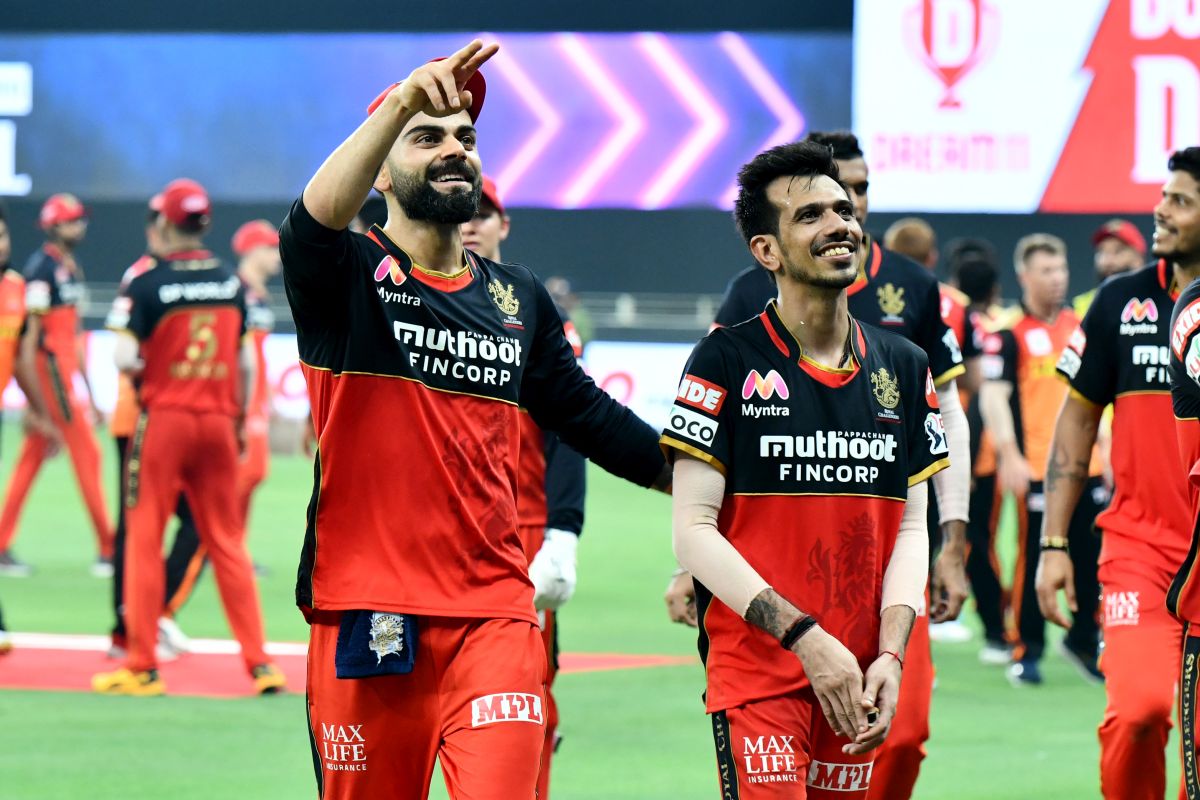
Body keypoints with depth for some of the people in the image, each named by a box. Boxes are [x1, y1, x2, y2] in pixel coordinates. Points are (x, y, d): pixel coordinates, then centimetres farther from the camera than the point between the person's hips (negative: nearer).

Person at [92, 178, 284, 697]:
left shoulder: (148, 284, -9)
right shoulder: (232, 283, 6)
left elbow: (125, 358, -17)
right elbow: (245, 363, 10)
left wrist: (134, 364, 5)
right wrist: (240, 422, 20)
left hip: (164, 417, -4)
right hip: (218, 420, 4)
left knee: (144, 536, 2)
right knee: (226, 541, 9)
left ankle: (143, 667, 0)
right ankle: (259, 663, 4)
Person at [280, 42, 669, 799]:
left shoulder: (518, 296, 16)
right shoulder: (348, 277, 0)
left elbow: (588, 415, 25)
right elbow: (316, 218, -23)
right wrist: (400, 103, -36)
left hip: (497, 617, 3)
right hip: (365, 616, -3)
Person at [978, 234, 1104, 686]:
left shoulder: (1081, 327, 15)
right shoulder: (1009, 334, -5)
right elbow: (993, 397, -12)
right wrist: (1010, 456, -22)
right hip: (1035, 468, -6)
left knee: (1092, 555, 8)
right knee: (1034, 559, -3)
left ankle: (1084, 640, 25)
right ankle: (1027, 653, 6)